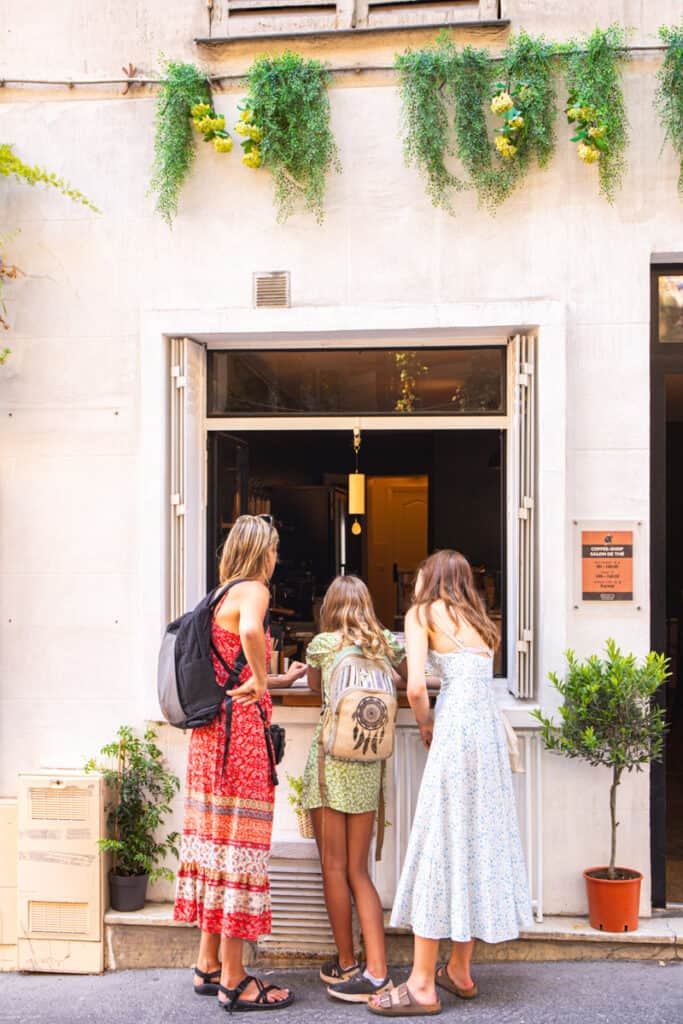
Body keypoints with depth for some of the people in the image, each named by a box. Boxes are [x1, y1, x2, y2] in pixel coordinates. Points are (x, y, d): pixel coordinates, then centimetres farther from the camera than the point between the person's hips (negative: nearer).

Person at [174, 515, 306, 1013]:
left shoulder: (223, 595, 17)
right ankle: (234, 981, 8)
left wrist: (282, 680, 34)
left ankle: (209, 966, 25)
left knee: (218, 839, 14)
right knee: (239, 844, -2)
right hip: (240, 732, -9)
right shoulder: (253, 590, -10)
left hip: (211, 733, 9)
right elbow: (250, 630, -35)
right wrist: (261, 680, -19)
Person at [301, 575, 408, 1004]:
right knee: (358, 871, 10)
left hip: (331, 756, -4)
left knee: (334, 867, 6)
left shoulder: (322, 643, -1)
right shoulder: (388, 642, 7)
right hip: (370, 763, 4)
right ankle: (377, 971, 6)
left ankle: (347, 965, 13)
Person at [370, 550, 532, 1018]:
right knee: (478, 842, 12)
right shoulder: (478, 621, 23)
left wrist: (426, 724, 9)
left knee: (437, 846, -4)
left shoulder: (423, 613, 3)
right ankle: (459, 970, 22)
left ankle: (422, 987, 1)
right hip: (492, 730, 7)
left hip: (457, 731, -7)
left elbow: (416, 687, -8)